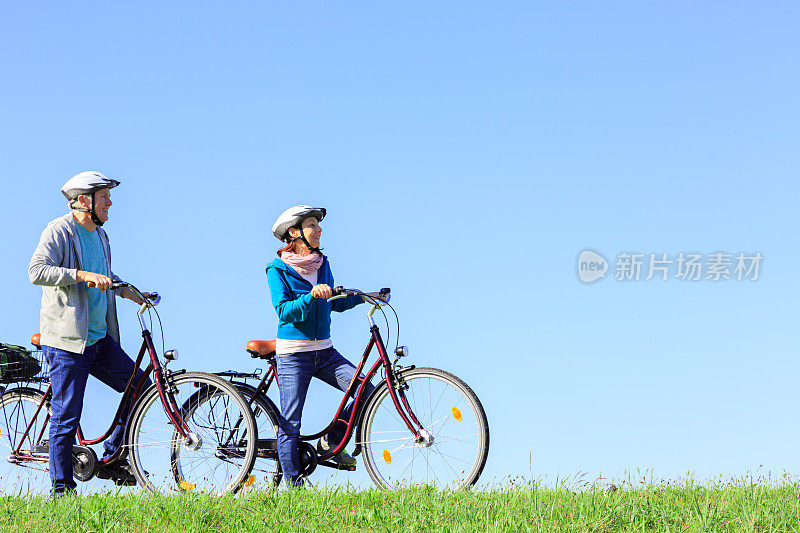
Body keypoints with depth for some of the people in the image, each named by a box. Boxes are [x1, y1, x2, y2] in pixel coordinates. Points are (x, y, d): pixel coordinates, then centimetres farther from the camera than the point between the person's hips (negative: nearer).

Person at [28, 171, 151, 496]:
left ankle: (111, 458, 14)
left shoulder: (100, 236, 17)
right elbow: (36, 270, -24)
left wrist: (126, 291, 16)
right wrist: (82, 275, -30)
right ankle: (61, 488, 4)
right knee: (66, 416, -4)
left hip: (100, 339, 8)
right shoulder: (59, 231, -9)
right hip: (67, 340, -8)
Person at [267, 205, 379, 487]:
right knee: (290, 422, -4)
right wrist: (311, 296, -31)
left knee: (367, 391, -9)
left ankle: (330, 442, 11)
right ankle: (293, 485, 7)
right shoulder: (279, 269, -7)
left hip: (324, 351, 6)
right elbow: (284, 311, -18)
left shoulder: (322, 264, 10)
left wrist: (363, 297, 13)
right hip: (294, 353, -5)